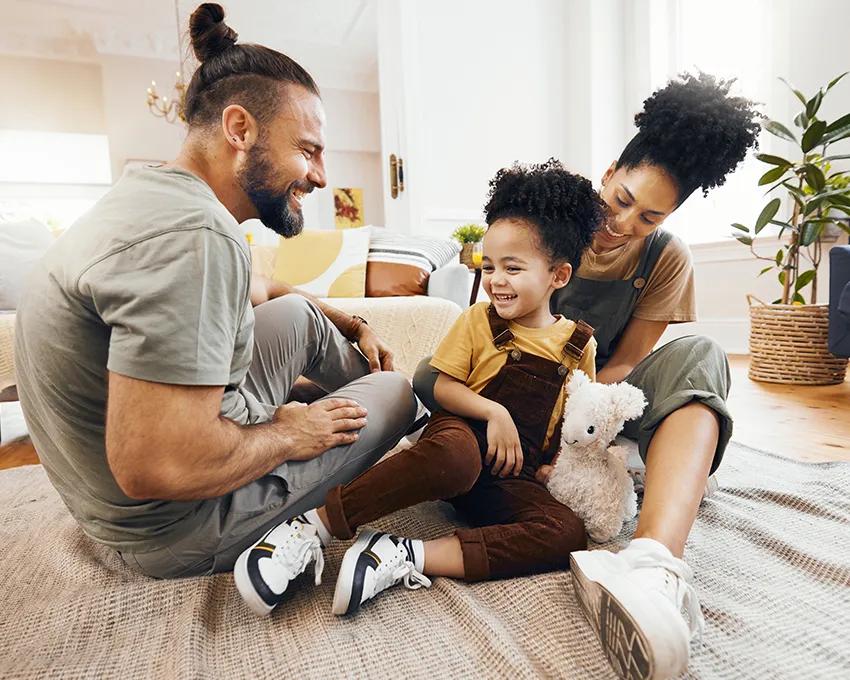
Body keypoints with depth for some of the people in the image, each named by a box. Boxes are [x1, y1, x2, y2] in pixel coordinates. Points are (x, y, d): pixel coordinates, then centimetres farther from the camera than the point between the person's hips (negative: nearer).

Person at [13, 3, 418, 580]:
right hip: (171, 529, -8)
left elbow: (256, 292, 18)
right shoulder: (194, 236, -31)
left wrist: (353, 325, 14)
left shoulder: (155, 194, 3)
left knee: (297, 313, 15)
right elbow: (158, 467, -35)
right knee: (396, 393, -1)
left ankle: (369, 382, 35)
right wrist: (288, 434, -18)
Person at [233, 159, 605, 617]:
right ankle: (313, 527, -28)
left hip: (514, 479, 3)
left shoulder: (579, 345, 8)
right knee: (454, 454, -40)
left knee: (567, 533, -26)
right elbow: (442, 386, -1)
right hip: (462, 435, -3)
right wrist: (494, 412, -17)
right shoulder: (479, 320, 2)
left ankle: (404, 558, -32)